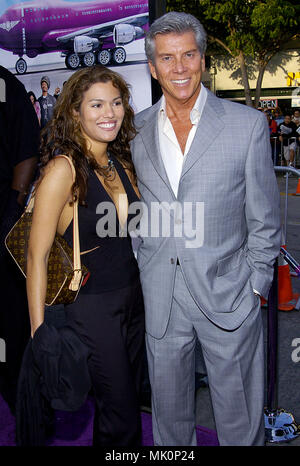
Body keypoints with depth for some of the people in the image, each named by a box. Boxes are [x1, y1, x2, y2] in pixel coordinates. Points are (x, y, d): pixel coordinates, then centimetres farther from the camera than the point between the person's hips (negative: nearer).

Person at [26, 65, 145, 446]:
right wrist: (40, 333, -15)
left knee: (129, 398, 20)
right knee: (120, 418, 4)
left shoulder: (121, 164, 6)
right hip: (91, 307, -7)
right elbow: (37, 255, -16)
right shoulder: (63, 169, -17)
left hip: (133, 298, 7)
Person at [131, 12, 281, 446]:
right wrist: (139, 271, 8)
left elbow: (264, 218, -1)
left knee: (239, 417, 12)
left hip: (227, 294, -2)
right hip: (159, 297, 3)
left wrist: (255, 286, -3)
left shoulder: (248, 124, -5)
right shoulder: (136, 130, 4)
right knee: (168, 408, 20)